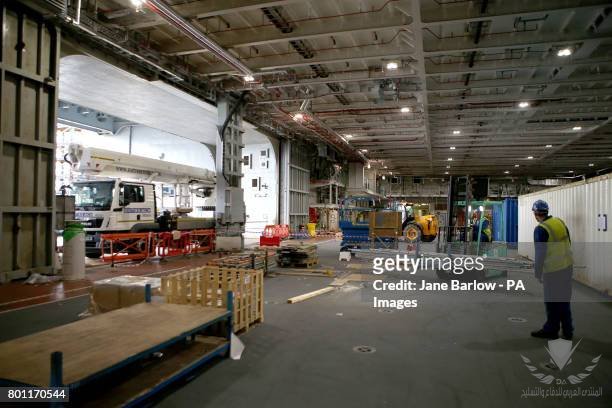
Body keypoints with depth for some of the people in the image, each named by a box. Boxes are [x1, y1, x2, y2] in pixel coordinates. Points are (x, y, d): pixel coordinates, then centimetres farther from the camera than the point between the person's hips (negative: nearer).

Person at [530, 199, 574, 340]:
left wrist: (538, 274, -8)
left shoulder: (540, 229, -18)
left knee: (552, 302, 6)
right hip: (567, 266, 7)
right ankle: (567, 331, 27)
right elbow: (568, 243, 12)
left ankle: (551, 330, 19)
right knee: (564, 300, 17)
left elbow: (540, 254, -17)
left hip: (553, 270, -7)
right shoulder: (560, 221, 2)